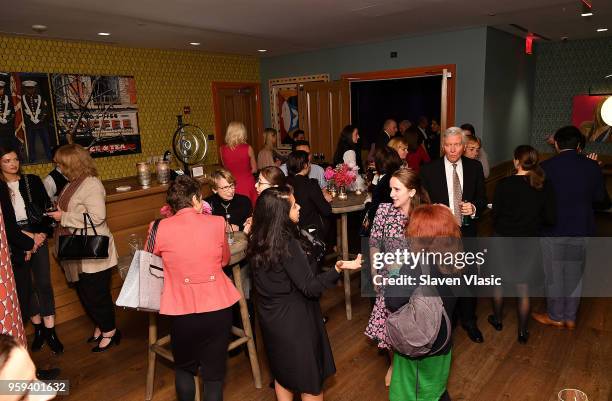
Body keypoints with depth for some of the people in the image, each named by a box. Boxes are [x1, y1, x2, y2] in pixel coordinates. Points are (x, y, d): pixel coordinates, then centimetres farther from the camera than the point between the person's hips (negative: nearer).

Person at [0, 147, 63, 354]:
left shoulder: (32, 181, 5)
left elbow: (47, 208, 5)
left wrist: (42, 234, -5)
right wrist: (27, 237, -9)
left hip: (38, 236, 0)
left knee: (44, 283, -1)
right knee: (23, 285, 8)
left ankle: (50, 331, 6)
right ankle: (38, 328, 22)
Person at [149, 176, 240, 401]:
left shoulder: (160, 228, -9)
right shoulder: (217, 223, -7)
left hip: (182, 311, 0)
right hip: (218, 308, 0)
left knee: (184, 368, 27)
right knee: (214, 373, 17)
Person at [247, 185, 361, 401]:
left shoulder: (258, 241, -6)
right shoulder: (288, 244, -28)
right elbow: (310, 288, -27)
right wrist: (338, 269, -39)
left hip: (270, 316, 7)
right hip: (294, 320, -7)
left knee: (282, 373, 26)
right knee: (310, 381, 14)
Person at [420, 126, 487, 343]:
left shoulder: (475, 167, 0)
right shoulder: (429, 169, -6)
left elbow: (482, 198, 5)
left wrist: (474, 208, -15)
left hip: (466, 231, 2)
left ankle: (469, 321, 35)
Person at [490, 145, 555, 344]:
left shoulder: (504, 184, -16)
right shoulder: (544, 187, -9)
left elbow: (495, 214, -9)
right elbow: (550, 219, -5)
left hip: (504, 240, -2)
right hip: (529, 243, 2)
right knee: (523, 288, 13)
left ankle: (497, 320, 35)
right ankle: (522, 332, 23)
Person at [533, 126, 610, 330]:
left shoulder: (546, 167, -14)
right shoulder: (592, 166, -3)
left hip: (554, 229, -4)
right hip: (581, 229, 4)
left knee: (555, 274, 10)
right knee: (574, 274, 16)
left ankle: (555, 317, 23)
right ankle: (570, 317, 27)